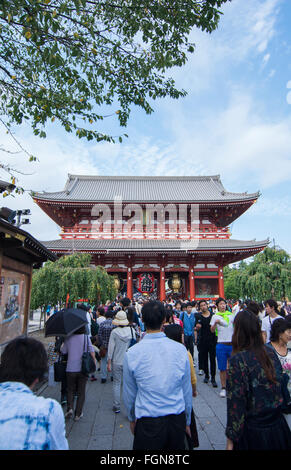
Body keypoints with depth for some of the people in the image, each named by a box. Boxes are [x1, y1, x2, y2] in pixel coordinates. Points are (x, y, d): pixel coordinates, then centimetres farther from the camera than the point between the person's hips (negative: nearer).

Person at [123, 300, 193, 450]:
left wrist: (132, 419, 18)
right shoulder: (180, 349, -11)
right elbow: (187, 391, 1)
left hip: (147, 424, -2)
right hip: (177, 421, 2)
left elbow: (129, 394, 0)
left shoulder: (132, 353, -15)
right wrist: (187, 421, 17)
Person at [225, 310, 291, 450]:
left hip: (253, 430, -5)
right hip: (278, 424, 5)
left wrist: (231, 438, -11)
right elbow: (279, 385, 5)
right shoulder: (270, 353, -7)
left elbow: (236, 401, -20)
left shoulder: (237, 360, -24)